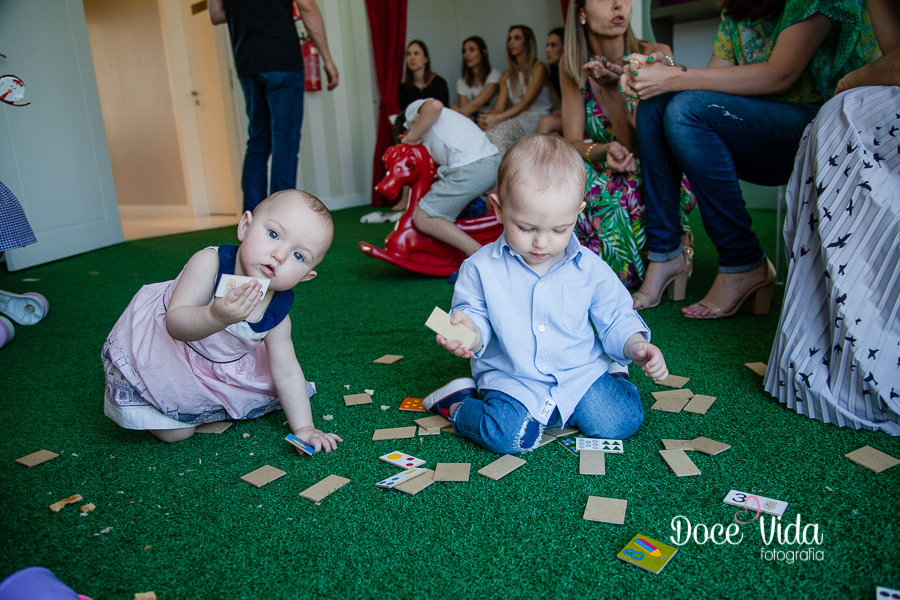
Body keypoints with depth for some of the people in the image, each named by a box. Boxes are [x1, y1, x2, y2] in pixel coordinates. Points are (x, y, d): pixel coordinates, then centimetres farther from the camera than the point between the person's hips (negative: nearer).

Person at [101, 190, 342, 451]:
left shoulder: (276, 314, -22)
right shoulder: (210, 263, -34)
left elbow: (287, 373, -13)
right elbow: (175, 323, -41)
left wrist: (303, 428, -17)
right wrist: (215, 318, -61)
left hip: (220, 367, 5)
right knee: (176, 433, -6)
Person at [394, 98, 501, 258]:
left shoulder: (413, 110, 9)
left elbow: (435, 105, -14)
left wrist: (412, 137, -3)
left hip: (470, 168, -9)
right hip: (495, 162, 9)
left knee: (422, 218, -2)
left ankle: (477, 253, -11)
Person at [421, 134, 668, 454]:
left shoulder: (591, 269, -3)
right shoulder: (481, 269, -8)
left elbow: (615, 319, 7)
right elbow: (475, 316, -1)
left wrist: (636, 347, -12)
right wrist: (471, 332, -25)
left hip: (581, 372, 3)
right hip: (511, 378, -2)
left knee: (620, 421, -16)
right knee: (509, 434, -28)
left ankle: (614, 380, 18)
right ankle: (458, 405, 2)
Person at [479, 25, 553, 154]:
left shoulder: (538, 68, 0)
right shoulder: (507, 75, 19)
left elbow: (527, 103, -13)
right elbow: (499, 107, 8)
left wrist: (497, 118, -25)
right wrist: (488, 116, -17)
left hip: (537, 120, -5)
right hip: (517, 120, 5)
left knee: (498, 130, -33)